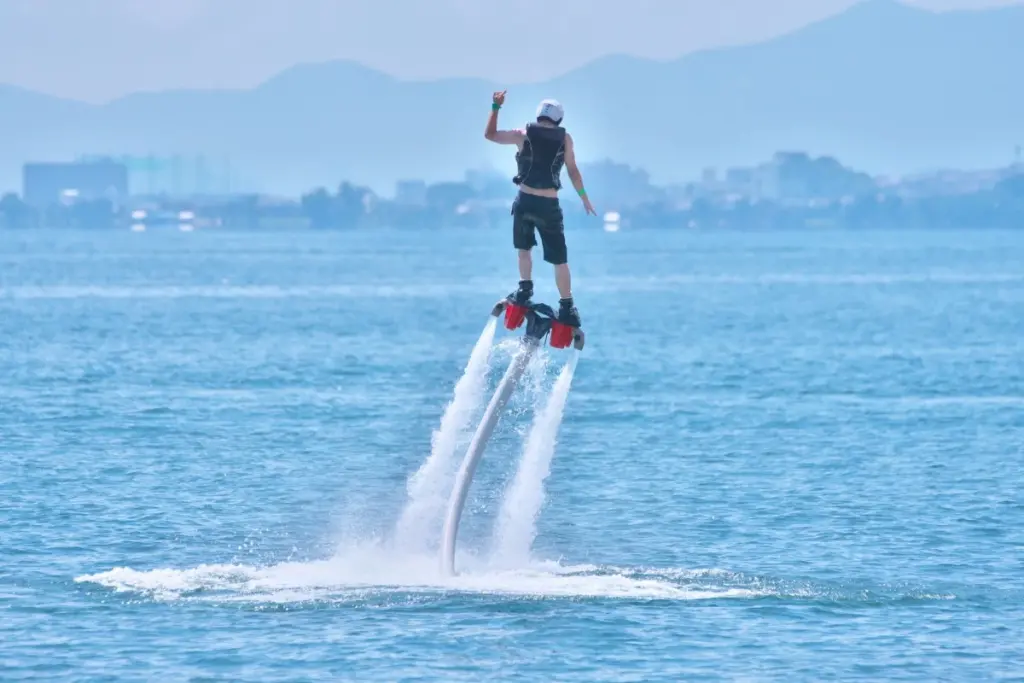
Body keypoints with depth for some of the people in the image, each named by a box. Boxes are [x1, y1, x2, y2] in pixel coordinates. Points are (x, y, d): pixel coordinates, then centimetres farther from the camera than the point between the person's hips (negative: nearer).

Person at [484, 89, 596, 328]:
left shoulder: (523, 134, 0)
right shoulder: (565, 138, 0)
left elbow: (490, 134, 10)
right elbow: (573, 171, -1)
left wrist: (495, 107, 19)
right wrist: (584, 198, 9)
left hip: (525, 201, 1)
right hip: (549, 205, -1)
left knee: (524, 248, 26)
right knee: (559, 259, 5)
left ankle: (525, 289, 14)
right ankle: (566, 308, 5)